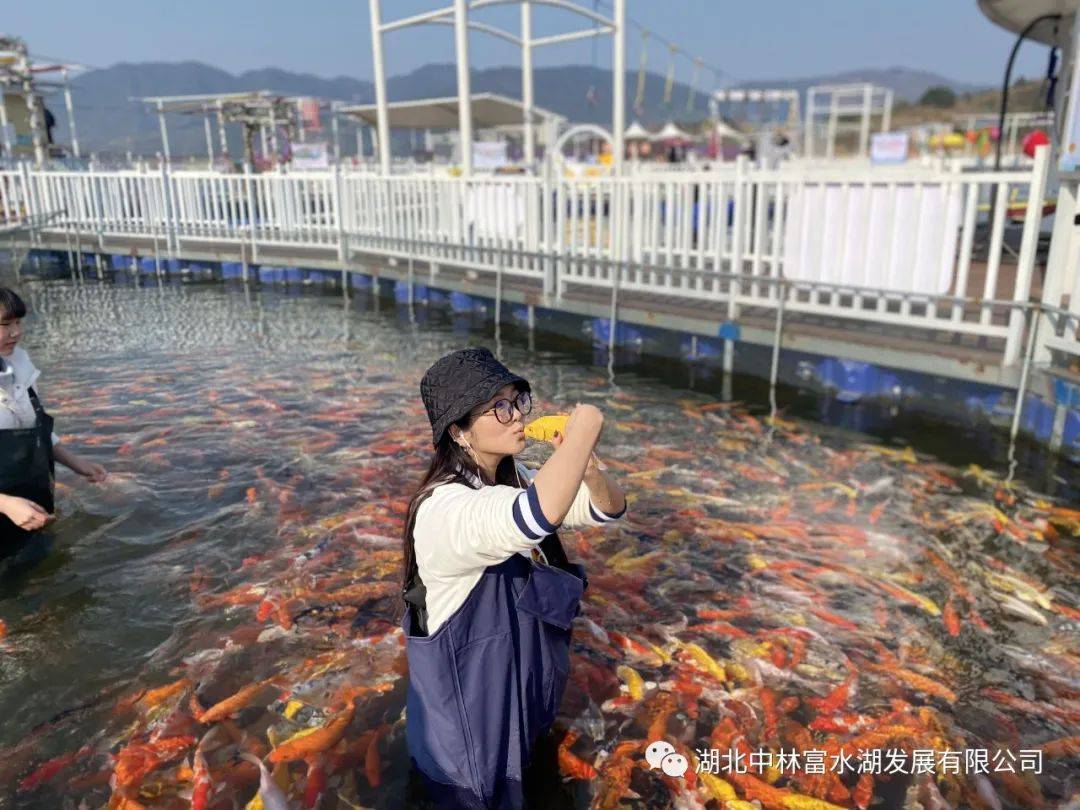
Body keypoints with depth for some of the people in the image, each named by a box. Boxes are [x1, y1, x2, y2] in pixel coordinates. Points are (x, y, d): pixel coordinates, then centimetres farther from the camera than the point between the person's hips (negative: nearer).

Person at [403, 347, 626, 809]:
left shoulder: (515, 479, -3)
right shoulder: (445, 509, -33)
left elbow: (610, 509, -4)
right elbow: (541, 513, -53)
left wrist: (585, 464, -25)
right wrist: (585, 427, -39)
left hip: (522, 680, 8)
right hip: (470, 699, -7)